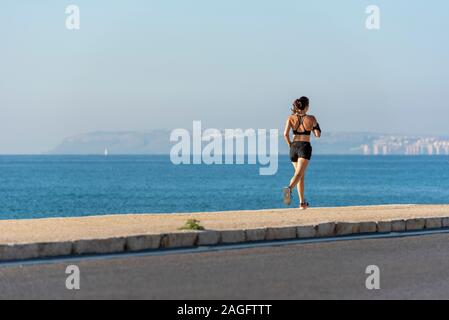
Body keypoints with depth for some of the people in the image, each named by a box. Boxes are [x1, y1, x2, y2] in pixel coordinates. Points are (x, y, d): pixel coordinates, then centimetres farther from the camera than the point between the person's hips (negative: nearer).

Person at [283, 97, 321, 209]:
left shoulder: (291, 118, 1)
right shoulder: (311, 119, -3)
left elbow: (286, 134, -10)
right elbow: (318, 135, 2)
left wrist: (290, 145, 5)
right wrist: (316, 126, 21)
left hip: (294, 147, 4)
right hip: (305, 147, -4)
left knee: (301, 175, 18)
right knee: (299, 174, -15)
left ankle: (302, 203, 21)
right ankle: (289, 188, -47)